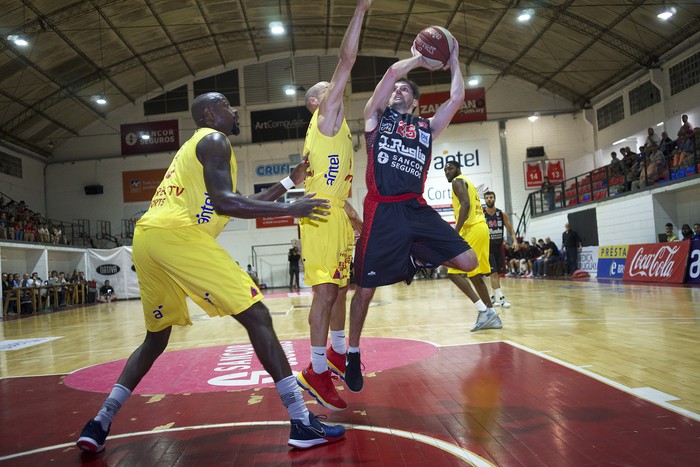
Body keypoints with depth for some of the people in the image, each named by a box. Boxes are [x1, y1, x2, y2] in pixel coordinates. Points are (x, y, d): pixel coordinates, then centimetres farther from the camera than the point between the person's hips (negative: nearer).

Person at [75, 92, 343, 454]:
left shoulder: (195, 146, 33)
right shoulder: (214, 140, 5)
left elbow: (239, 203, 33)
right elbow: (223, 202, -11)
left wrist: (289, 182, 35)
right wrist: (290, 209, -7)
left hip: (145, 237, 10)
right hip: (176, 234, -9)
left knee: (156, 337, 24)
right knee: (256, 315, -8)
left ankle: (100, 423, 19)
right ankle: (303, 423, -10)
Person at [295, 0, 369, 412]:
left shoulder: (339, 129, 25)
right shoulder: (326, 115, -1)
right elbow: (348, 60, -8)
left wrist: (357, 219, 25)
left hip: (338, 215, 10)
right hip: (322, 216, -10)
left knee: (340, 288, 16)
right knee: (326, 291, -12)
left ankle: (338, 352, 29)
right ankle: (317, 370, -8)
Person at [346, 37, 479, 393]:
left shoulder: (427, 127, 20)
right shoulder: (377, 117, 12)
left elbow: (457, 98, 9)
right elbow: (393, 71, 0)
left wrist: (453, 61, 18)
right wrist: (421, 59, 15)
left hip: (417, 209, 3)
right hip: (381, 211, -3)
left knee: (468, 262, -8)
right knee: (365, 289, 1)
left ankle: (416, 259, 19)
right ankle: (353, 353, 22)